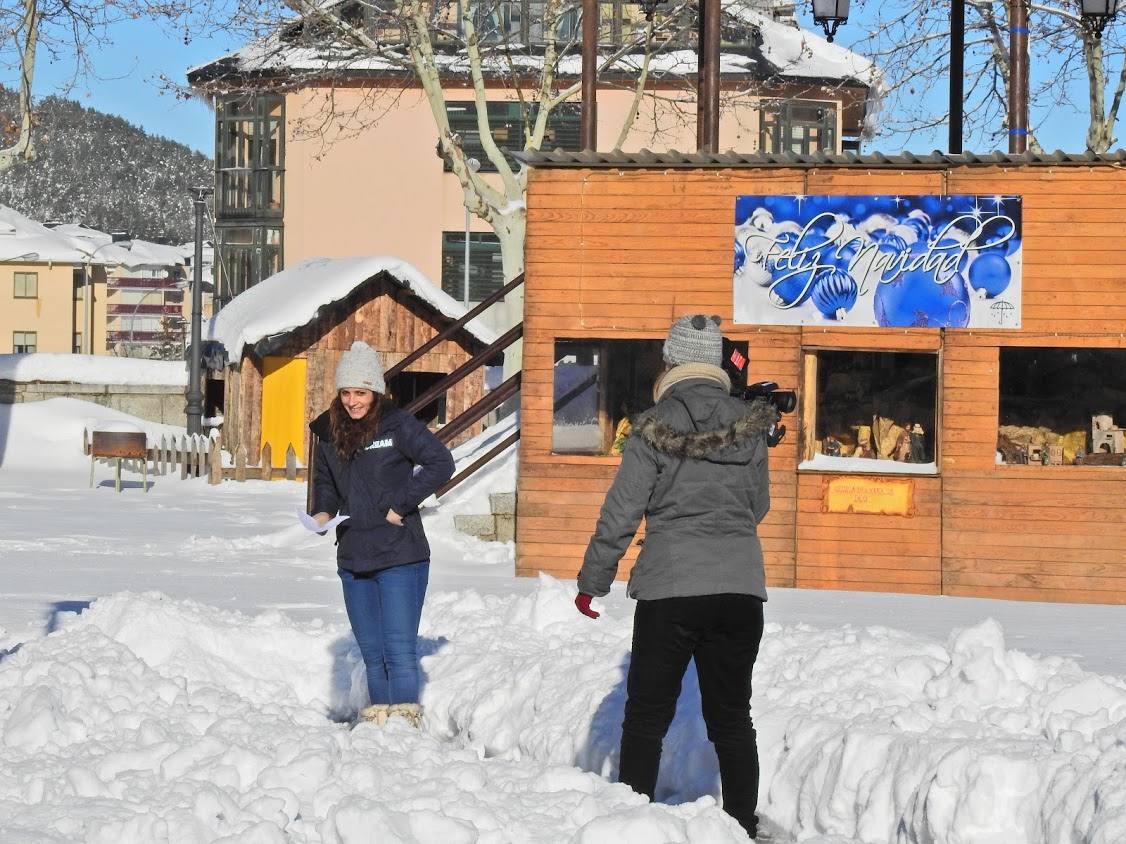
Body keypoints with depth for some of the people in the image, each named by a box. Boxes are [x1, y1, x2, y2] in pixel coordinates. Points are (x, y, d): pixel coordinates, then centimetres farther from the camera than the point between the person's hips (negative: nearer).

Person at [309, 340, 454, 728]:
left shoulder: (398, 425, -7)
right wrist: (323, 511, 3)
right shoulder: (330, 433, 9)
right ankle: (377, 722, 18)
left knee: (399, 650, -9)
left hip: (400, 558, -6)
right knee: (372, 653, 11)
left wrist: (401, 505, -15)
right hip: (353, 561, 6)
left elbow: (441, 463, -12)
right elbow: (324, 481, 24)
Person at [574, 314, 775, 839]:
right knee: (731, 714, 11)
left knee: (648, 713, 7)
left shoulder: (656, 427, -6)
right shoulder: (749, 425, 3)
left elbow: (620, 512, -5)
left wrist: (592, 581, 5)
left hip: (669, 588, -3)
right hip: (740, 587, 3)